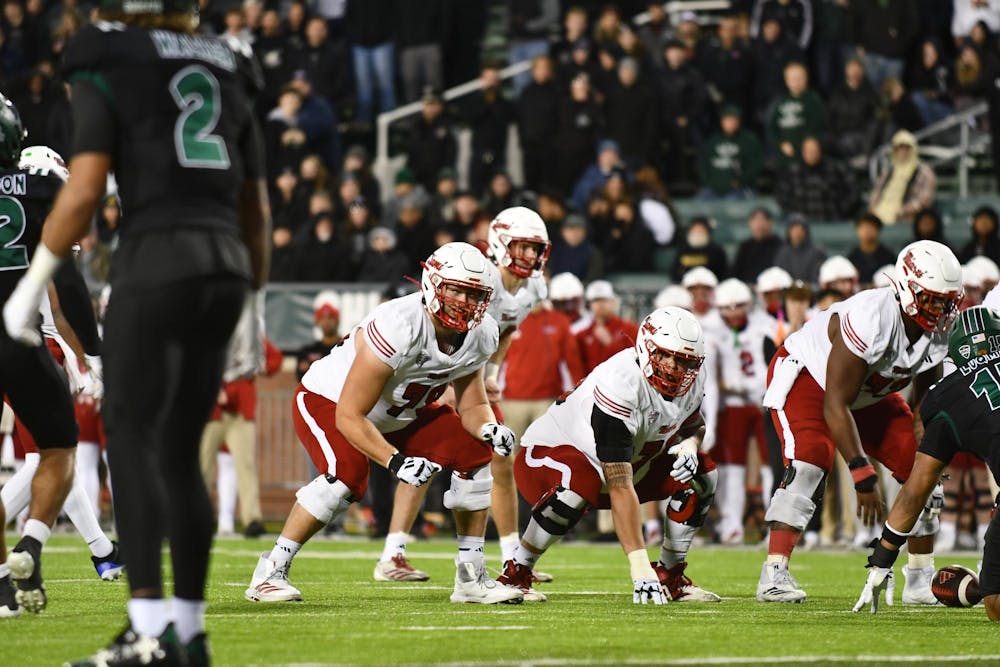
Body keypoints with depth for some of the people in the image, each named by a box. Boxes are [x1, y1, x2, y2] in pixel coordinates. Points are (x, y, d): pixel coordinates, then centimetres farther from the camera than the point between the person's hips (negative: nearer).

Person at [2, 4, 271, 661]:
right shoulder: (228, 76, 19)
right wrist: (253, 302, 32)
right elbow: (256, 213, 22)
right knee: (180, 452, 14)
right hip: (225, 269, 6)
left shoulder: (107, 72, 0)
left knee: (132, 442, -5)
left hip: (155, 263, -6)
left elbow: (83, 192, -10)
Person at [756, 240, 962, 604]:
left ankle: (922, 581, 7)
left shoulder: (941, 332, -16)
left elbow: (924, 403, 2)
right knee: (810, 461, -30)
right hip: (805, 375, -7)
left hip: (870, 394, 8)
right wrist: (863, 475, -36)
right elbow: (835, 405, -35)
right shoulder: (871, 318, -38)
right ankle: (773, 576, -30)